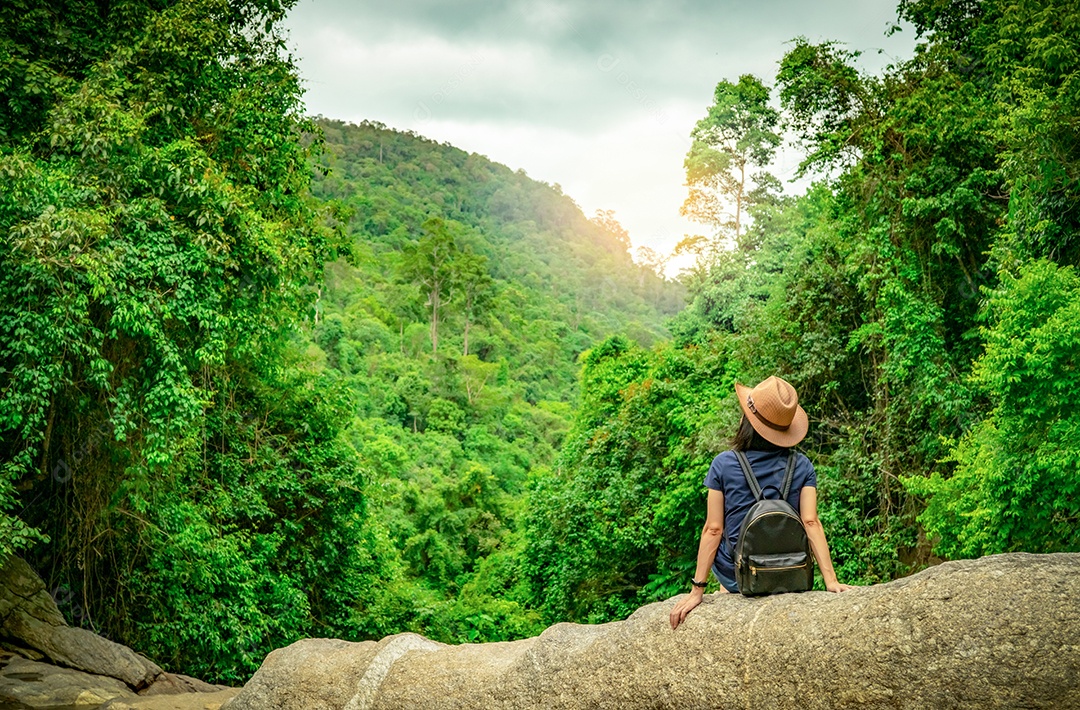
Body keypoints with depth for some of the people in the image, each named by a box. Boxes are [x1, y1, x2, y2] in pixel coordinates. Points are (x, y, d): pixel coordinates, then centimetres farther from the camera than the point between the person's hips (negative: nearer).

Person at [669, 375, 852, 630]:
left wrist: (697, 590, -11)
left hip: (734, 578, 0)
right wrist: (831, 580, -15)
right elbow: (810, 522, -17)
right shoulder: (802, 466, -9)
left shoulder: (723, 464, -14)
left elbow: (713, 529, -14)